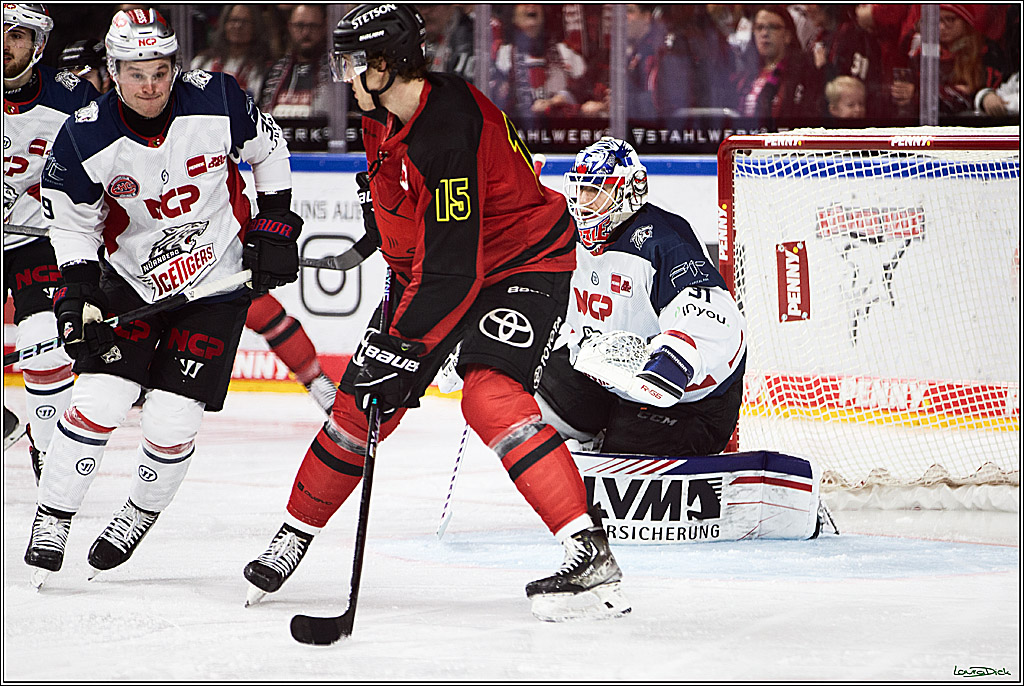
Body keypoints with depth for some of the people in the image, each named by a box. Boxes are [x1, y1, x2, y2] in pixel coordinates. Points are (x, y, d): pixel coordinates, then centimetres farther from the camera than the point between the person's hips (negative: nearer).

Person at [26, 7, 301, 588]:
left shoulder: (218, 101, -17)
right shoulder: (85, 140, -17)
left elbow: (269, 146, 3)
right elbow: (73, 223, -4)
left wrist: (276, 223, 1)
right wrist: (78, 293, -16)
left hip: (218, 281, -1)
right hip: (132, 276, 1)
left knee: (173, 421, -6)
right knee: (99, 401, -13)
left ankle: (141, 515, 22)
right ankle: (52, 521, 3)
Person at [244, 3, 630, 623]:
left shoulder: (452, 133, -32)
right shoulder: (384, 116, -3)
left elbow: (451, 270, -33)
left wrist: (400, 345, -31)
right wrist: (399, 292, 22)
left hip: (525, 263, -9)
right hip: (429, 265, 9)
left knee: (490, 396, -28)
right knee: (362, 403, 6)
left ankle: (593, 556, -31)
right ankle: (296, 532, 24)